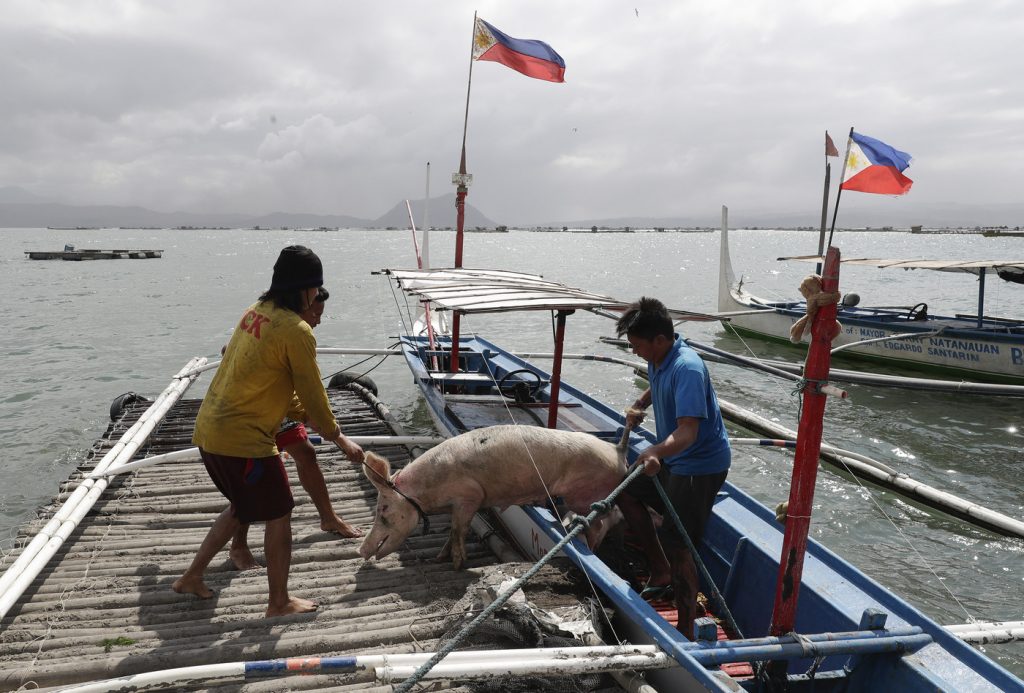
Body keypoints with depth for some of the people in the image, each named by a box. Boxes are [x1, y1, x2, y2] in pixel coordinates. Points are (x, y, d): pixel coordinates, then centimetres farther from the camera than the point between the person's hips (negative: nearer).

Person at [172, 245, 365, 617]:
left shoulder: (255, 311, 8)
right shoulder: (296, 331, -18)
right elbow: (312, 394, -11)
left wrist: (301, 414, 21)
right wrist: (339, 438, 4)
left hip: (208, 429, 9)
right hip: (244, 440, -9)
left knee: (241, 506, 28)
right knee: (279, 517, 9)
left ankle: (192, 576, 36)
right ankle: (279, 602, 23)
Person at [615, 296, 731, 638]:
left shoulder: (686, 369, -28)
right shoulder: (658, 360, 0)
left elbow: (688, 432, -39)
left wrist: (657, 452, -54)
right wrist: (640, 404, 16)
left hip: (701, 466, -10)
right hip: (672, 459, 10)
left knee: (678, 547, -9)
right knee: (627, 490, 20)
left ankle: (686, 632, 4)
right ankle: (661, 572, 25)